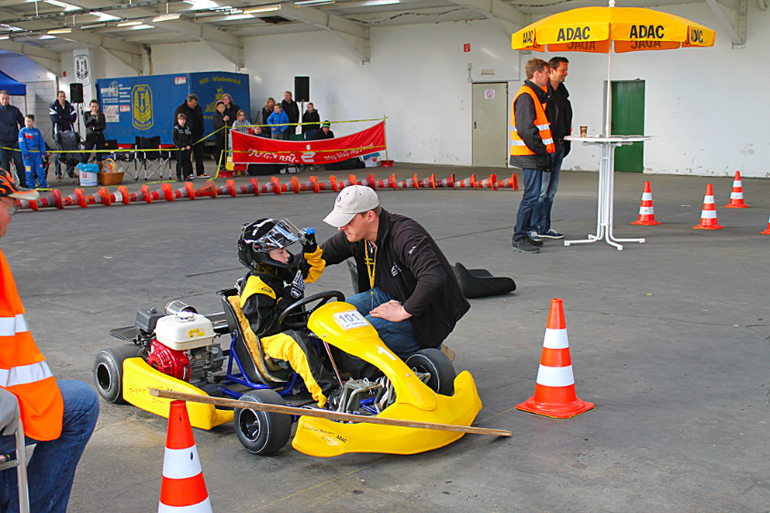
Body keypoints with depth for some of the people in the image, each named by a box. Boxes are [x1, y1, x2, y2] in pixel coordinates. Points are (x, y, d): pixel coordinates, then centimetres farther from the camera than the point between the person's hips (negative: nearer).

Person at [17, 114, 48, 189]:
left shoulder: (37, 131, 9)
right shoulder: (22, 131, 1)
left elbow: (41, 142, 11)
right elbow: (22, 143, -5)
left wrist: (43, 153, 3)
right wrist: (25, 154, -13)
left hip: (37, 153, 2)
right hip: (28, 154, -2)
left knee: (40, 171, 1)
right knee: (29, 172, 1)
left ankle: (43, 185, 9)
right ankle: (32, 187, 9)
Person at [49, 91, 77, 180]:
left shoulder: (70, 106, 13)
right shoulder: (53, 107, 5)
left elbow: (73, 118, -2)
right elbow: (55, 119, -10)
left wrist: (62, 117, -9)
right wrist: (67, 122, -8)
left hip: (69, 132, 2)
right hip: (58, 132, -2)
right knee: (58, 152, -5)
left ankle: (71, 172, 1)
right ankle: (58, 172, 2)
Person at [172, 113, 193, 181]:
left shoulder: (187, 128, 12)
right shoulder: (176, 129, -2)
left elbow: (191, 138, 15)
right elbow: (174, 139, -6)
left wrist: (189, 145, -3)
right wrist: (180, 146, -15)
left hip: (187, 148, 4)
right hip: (179, 149, -4)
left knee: (187, 162, 5)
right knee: (179, 162, -3)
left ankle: (186, 176, 12)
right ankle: (178, 176, 2)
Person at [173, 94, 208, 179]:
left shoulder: (198, 108, 12)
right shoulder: (180, 109, -5)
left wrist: (201, 132, 15)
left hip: (197, 136, 5)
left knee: (199, 155, 5)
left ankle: (200, 172, 12)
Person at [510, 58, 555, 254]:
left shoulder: (534, 94, 18)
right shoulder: (526, 96, -15)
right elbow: (526, 130, -21)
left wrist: (543, 152, 15)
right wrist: (542, 151, -16)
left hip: (533, 156, 10)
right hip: (530, 156, -10)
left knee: (533, 195, 15)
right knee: (532, 196, -10)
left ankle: (528, 232, 23)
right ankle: (519, 239, -6)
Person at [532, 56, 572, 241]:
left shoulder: (562, 92, 16)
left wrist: (566, 143, 19)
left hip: (559, 145, 9)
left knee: (551, 189, 11)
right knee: (541, 189, -8)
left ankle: (544, 227, 17)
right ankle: (532, 227, 0)